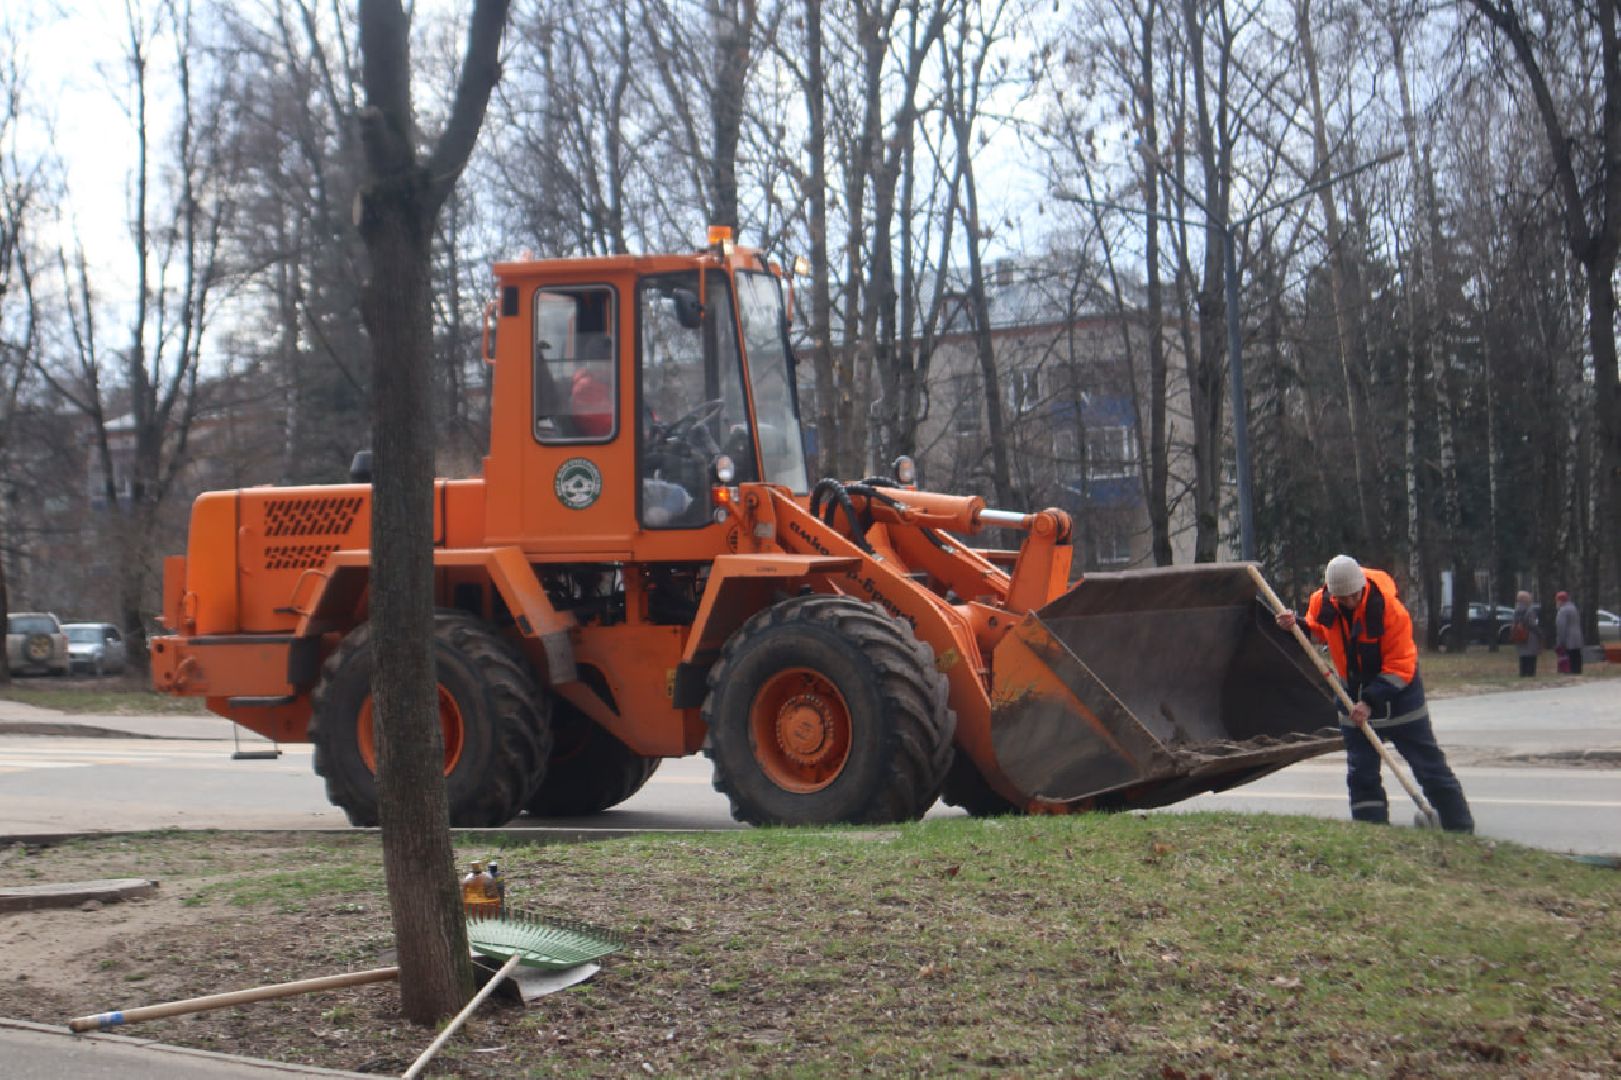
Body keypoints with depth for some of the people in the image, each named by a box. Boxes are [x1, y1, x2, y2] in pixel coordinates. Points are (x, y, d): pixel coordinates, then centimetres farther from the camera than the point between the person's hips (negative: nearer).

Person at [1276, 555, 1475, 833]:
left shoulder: (1389, 608, -26)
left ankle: (1461, 828, 10)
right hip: (1353, 691, 4)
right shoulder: (1321, 603, -12)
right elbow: (1316, 631, 12)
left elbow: (1400, 667, -23)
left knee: (1428, 764, 2)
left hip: (1396, 689, -4)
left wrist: (1371, 701, -29)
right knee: (1361, 772, 3)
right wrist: (1296, 625, -10)